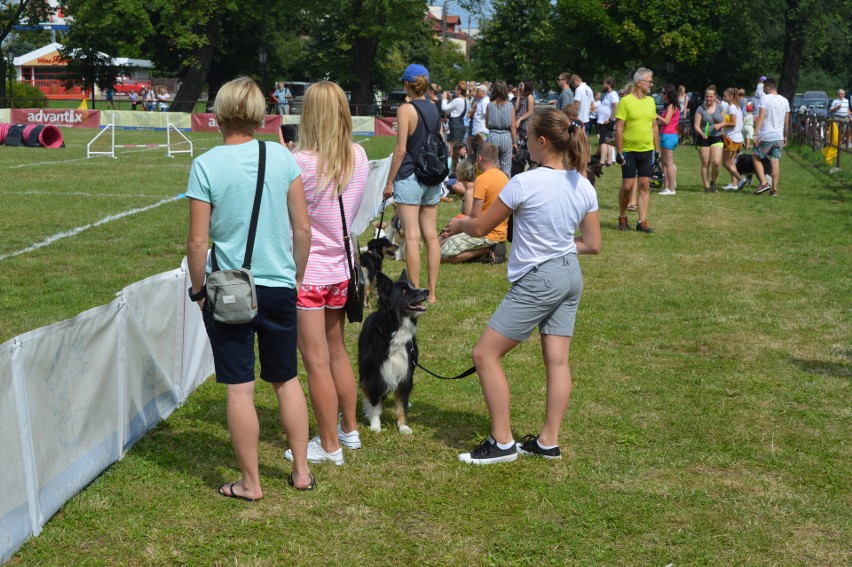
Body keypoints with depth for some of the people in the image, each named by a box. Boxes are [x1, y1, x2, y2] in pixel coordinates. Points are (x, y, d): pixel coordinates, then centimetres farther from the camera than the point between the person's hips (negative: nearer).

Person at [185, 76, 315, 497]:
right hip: (279, 288, 3)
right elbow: (303, 229, 1)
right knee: (286, 380, 17)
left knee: (239, 389, 4)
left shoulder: (206, 165, -10)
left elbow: (197, 241, -10)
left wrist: (198, 290, 4)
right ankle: (301, 471, 24)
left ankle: (250, 483, 12)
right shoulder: (282, 158, -2)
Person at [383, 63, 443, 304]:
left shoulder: (406, 109, -10)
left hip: (409, 177, -7)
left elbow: (400, 149, -13)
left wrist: (389, 181, -7)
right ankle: (431, 292, 12)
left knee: (412, 236, -5)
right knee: (431, 235, 8)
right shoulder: (434, 109, 9)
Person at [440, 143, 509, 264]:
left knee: (443, 255, -10)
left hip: (488, 234, -9)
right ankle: (492, 247, 4)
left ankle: (487, 250, -10)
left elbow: (475, 216, -19)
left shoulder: (482, 179, -17)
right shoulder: (504, 176, 10)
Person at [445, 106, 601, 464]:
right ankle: (549, 442, 17)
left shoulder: (525, 183, -18)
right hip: (571, 277, 8)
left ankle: (502, 443, 3)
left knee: (485, 354, 1)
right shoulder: (583, 186, 1)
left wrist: (458, 224, 13)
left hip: (536, 281, -8)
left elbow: (481, 228, -8)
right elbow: (593, 244, 7)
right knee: (557, 359, 11)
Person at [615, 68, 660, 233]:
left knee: (645, 185, 2)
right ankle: (622, 218, 18)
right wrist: (619, 151, -13)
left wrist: (657, 150, 12)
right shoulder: (626, 101, -8)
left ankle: (642, 221, 6)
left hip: (647, 151, 5)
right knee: (627, 186, -2)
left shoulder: (650, 101, 9)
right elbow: (619, 128, -9)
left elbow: (654, 127, 15)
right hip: (629, 151, -5)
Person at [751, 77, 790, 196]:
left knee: (756, 157, 9)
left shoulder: (765, 99, -9)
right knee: (775, 162, 7)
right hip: (779, 136, 5)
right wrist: (785, 136, 23)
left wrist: (755, 134, -18)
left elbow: (761, 118, -17)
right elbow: (787, 121, 14)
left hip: (766, 136, -5)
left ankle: (763, 183, -5)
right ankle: (774, 189, 6)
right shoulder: (785, 101, 9)